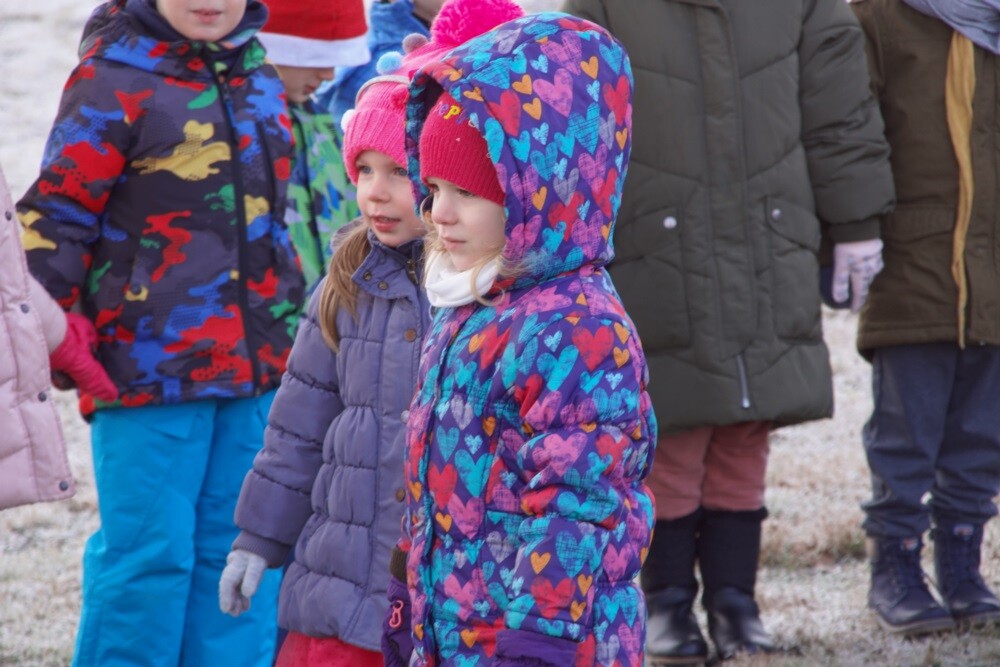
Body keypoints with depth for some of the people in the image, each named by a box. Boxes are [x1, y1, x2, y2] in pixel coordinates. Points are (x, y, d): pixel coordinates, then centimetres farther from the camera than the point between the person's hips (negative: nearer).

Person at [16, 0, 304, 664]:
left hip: (255, 363, 7)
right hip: (149, 362, -7)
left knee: (238, 550, 8)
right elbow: (53, 216, -7)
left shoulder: (260, 77, 14)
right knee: (149, 553, -5)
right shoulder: (115, 75, -8)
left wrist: (289, 332, 28)